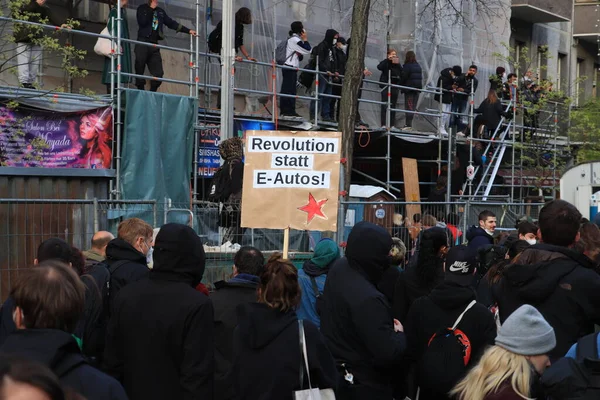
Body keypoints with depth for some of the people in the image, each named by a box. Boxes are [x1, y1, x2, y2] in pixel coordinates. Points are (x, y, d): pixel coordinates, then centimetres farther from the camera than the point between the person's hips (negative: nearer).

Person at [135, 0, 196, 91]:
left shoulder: (160, 11, 19)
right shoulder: (142, 8, 5)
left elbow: (171, 23, 20)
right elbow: (142, 22, -12)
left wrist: (188, 31, 16)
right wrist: (151, 9, -9)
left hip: (154, 45, 5)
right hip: (142, 43, -5)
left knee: (158, 73, -5)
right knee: (140, 70, -8)